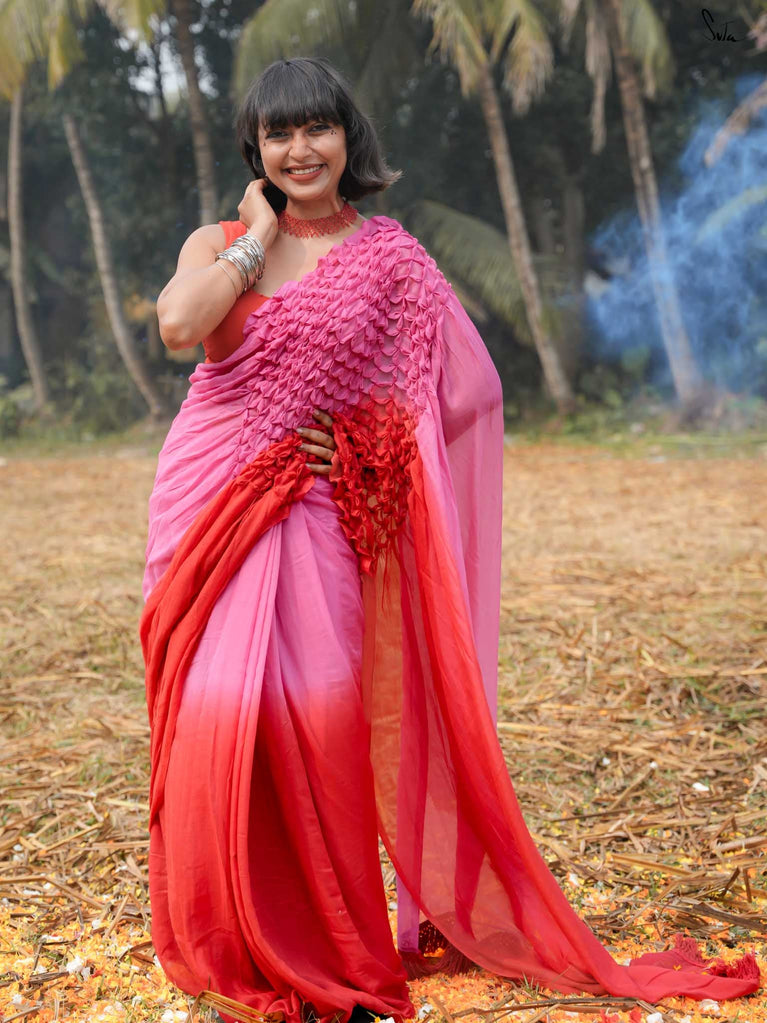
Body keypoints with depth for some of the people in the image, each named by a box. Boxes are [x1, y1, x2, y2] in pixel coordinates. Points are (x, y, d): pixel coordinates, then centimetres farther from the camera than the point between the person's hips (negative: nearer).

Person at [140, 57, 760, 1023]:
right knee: (220, 715, -3)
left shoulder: (390, 256, 5)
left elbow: (470, 385, 0)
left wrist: (370, 439, -7)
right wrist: (259, 237, -3)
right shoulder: (218, 243, 10)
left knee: (319, 717, -6)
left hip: (316, 513, -1)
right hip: (213, 507, 2)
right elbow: (179, 323, -13)